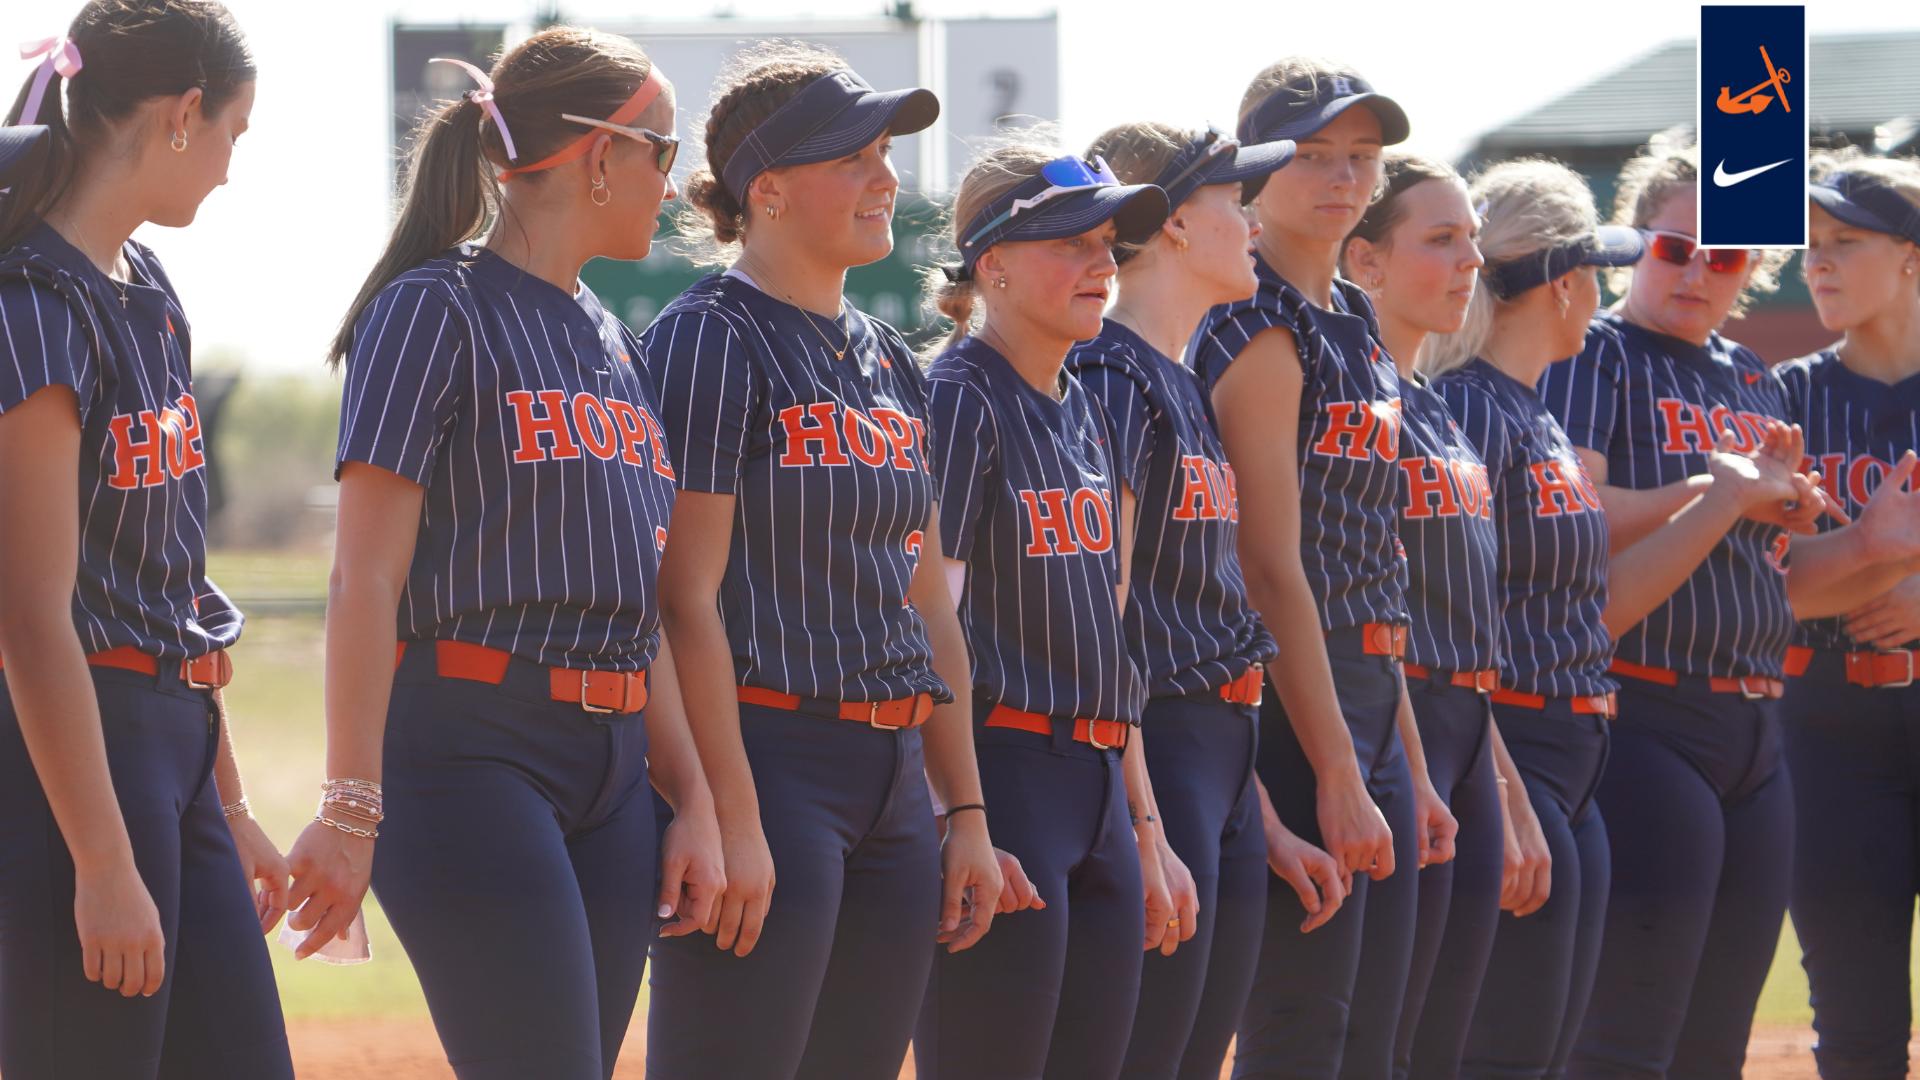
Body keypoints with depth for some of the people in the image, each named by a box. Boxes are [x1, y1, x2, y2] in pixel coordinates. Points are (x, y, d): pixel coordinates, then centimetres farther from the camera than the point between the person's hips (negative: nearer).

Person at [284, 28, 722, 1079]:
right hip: (470, 749, -8)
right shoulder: (437, 310, -4)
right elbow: (366, 578, -11)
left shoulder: (616, 344, 19)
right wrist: (351, 806, -17)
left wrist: (693, 800, 14)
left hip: (612, 763, 8)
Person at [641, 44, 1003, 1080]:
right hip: (768, 760, -8)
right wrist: (732, 818, -20)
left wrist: (964, 811, 15)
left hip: (894, 780, 8)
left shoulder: (888, 361, 17)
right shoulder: (711, 342, -7)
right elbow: (689, 599, -14)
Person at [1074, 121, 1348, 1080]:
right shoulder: (1114, 380, -11)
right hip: (1155, 755, -10)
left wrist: (1263, 826, 20)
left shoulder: (1187, 388, 18)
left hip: (1224, 768, 10)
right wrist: (1139, 828, -21)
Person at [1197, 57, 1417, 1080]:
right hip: (1292, 700, -9)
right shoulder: (1261, 333, -12)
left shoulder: (1352, 324, 15)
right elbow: (1274, 574, -18)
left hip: (1368, 693, 9)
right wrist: (1337, 777, -21)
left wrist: (1403, 771, 17)